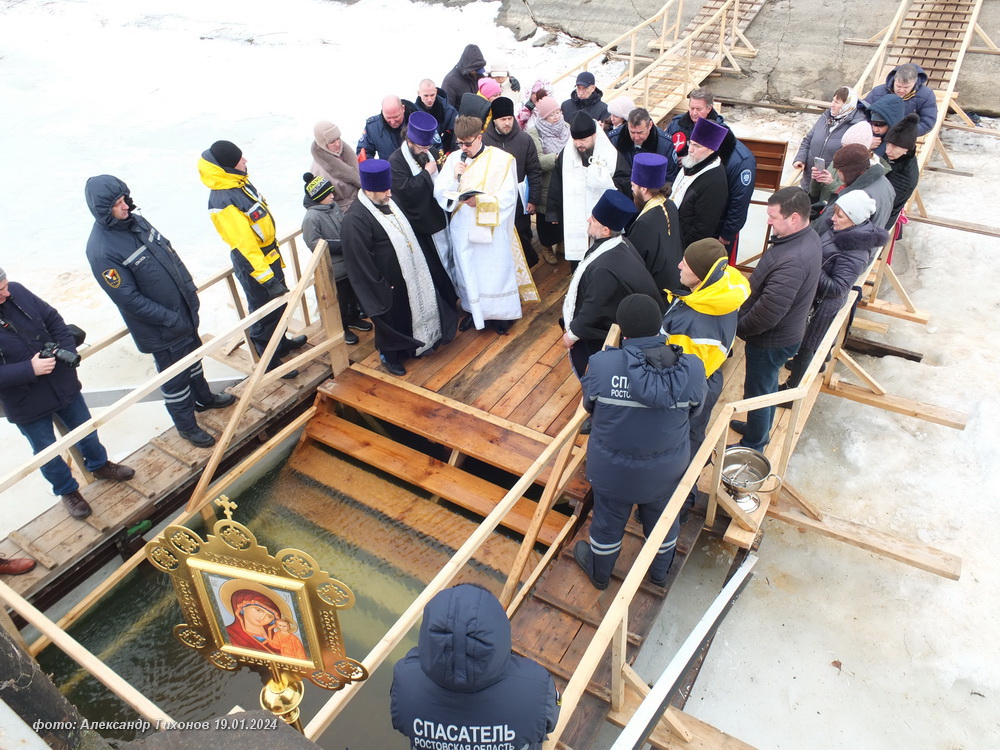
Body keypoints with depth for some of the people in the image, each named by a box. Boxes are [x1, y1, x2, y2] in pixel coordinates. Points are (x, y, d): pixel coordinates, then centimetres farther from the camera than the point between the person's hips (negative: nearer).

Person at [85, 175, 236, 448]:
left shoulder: (136, 221, -2)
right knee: (175, 379, 9)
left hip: (185, 311, 8)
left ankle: (204, 398, 51)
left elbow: (170, 253, 10)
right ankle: (187, 426, 29)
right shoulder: (101, 251, -25)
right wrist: (170, 318, -21)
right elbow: (129, 299, -24)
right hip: (160, 328, -8)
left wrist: (190, 290, 8)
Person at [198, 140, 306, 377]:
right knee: (264, 313, 6)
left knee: (280, 303, 25)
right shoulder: (223, 201, -29)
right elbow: (244, 244, -30)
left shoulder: (240, 182, 1)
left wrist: (275, 254, 22)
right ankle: (270, 362, 23)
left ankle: (282, 343, 46)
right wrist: (268, 279, -30)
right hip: (252, 262, -9)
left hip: (269, 254, 9)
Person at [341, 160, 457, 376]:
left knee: (417, 309, 23)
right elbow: (360, 261, -23)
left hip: (411, 271, 8)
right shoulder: (355, 220, -27)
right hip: (389, 281, -8)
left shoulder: (387, 201, -2)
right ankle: (390, 356, 35)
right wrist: (380, 288, -19)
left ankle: (419, 343, 47)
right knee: (392, 316, 12)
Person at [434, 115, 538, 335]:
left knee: (494, 272, 6)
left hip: (491, 228, -4)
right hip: (462, 228, 4)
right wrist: (455, 177, -19)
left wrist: (481, 201, -29)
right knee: (467, 270, 16)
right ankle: (472, 310, 35)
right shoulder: (453, 159, 2)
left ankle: (499, 314, 24)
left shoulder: (502, 159, -10)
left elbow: (508, 197, -14)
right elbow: (439, 193, 0)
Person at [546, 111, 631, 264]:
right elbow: (556, 186, 6)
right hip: (573, 221, 2)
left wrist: (610, 183, -26)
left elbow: (627, 184, -7)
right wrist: (553, 212, 9)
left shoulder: (612, 155, -9)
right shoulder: (566, 154, 0)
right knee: (576, 253, 14)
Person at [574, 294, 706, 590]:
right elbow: (694, 410, -4)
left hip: (612, 469, -1)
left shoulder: (600, 364, -27)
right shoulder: (692, 368, -22)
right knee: (662, 520, 30)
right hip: (666, 470, 2)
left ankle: (599, 572, 54)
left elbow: (589, 406, -9)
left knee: (608, 521, 26)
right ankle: (660, 572, 57)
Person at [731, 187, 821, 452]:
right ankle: (760, 429, 50)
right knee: (768, 384, 28)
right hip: (784, 332, 10)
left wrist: (738, 328, -16)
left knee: (757, 392, 11)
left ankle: (753, 446, 32)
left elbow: (768, 313, -32)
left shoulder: (792, 261, -36)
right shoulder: (807, 236, -4)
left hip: (772, 341, -9)